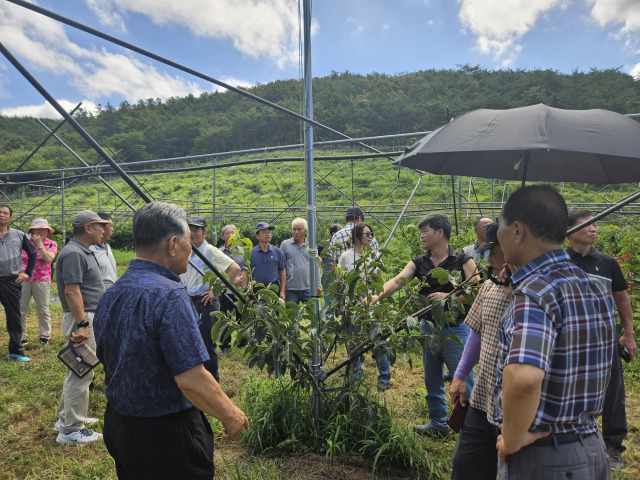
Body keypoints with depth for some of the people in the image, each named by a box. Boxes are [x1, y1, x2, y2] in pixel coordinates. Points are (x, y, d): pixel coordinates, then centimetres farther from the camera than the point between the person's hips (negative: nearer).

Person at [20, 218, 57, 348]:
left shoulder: (51, 244, 4)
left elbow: (49, 259, -14)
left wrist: (40, 244, -13)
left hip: (42, 281, -2)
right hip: (23, 280, 2)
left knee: (43, 310, 2)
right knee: (21, 310, 3)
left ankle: (44, 337, 13)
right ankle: (21, 337, 12)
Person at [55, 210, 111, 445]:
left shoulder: (84, 252, 14)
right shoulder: (73, 253, -18)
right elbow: (71, 291, -24)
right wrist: (82, 325, -25)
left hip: (89, 317, 11)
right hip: (82, 319, -11)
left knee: (77, 371, 20)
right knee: (81, 374, -3)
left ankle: (66, 418, 34)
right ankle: (71, 430, 7)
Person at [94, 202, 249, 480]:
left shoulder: (110, 295, 2)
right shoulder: (168, 295, -25)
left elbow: (107, 361, 13)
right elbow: (191, 380, -28)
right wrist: (231, 416, -13)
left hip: (116, 424, 8)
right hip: (165, 434, -8)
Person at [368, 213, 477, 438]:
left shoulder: (463, 261, -6)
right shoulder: (419, 263, 4)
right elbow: (396, 281, -11)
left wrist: (448, 296, -22)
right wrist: (377, 295, -29)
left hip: (455, 329, -5)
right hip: (428, 328, 6)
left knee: (463, 381, -1)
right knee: (432, 381, 17)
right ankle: (438, 425, 33)